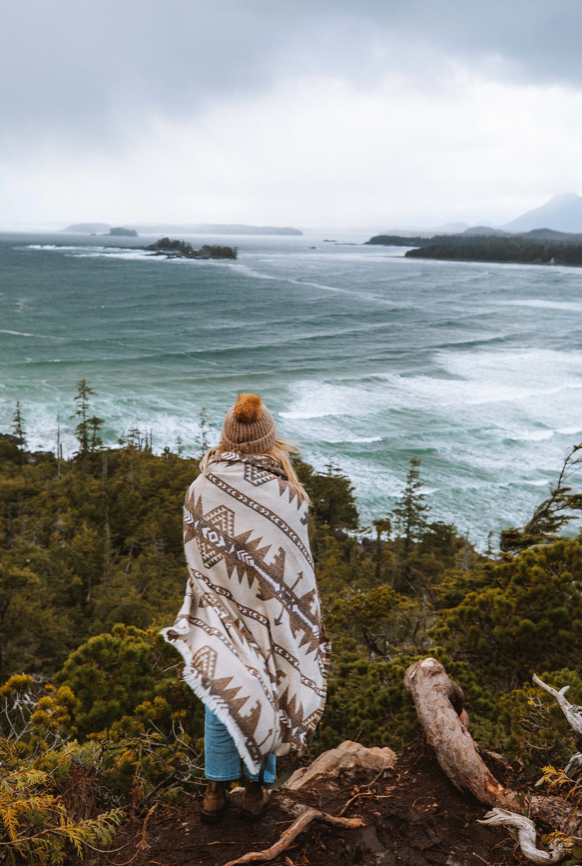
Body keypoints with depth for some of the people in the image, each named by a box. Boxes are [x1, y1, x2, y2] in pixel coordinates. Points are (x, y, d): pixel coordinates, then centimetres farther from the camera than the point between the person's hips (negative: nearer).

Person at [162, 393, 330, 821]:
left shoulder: (202, 488, -15)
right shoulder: (286, 494, -19)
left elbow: (195, 555, -6)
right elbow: (298, 564, -11)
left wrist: (205, 605, 9)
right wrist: (308, 621, 2)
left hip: (218, 610, 1)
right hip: (271, 611, -1)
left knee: (220, 697, 17)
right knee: (263, 693, 16)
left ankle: (216, 792, 27)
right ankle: (256, 789, 29)